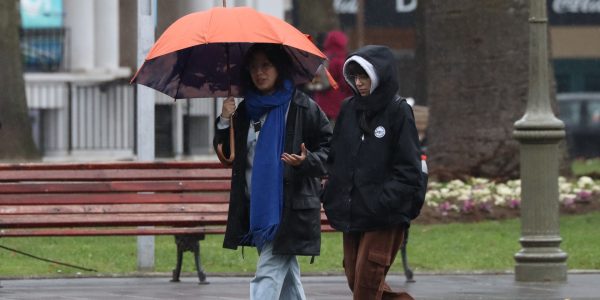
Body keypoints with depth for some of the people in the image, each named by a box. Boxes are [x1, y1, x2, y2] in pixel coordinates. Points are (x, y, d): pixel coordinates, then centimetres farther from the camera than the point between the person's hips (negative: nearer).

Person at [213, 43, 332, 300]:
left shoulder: (302, 108, -5)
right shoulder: (246, 110, 12)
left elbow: (329, 149, -3)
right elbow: (227, 154, 15)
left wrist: (307, 161, -22)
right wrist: (225, 122, -1)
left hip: (288, 209, -6)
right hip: (255, 209, 6)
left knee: (267, 275, -13)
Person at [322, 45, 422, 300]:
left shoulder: (398, 111, -7)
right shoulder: (349, 109, 9)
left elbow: (408, 169, -9)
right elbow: (333, 157, 15)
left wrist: (383, 202, -18)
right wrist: (332, 197, 3)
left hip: (385, 219, -6)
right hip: (351, 213, 6)